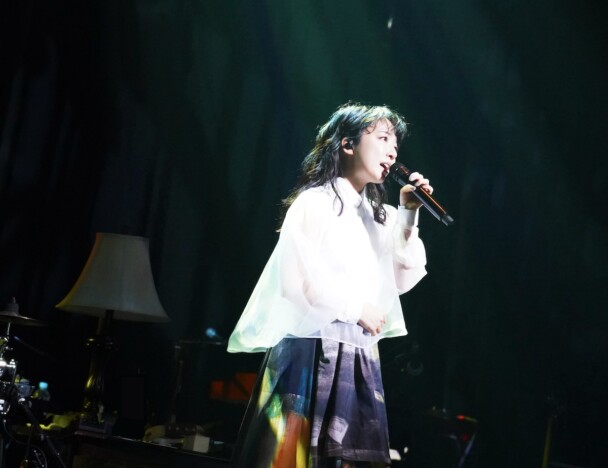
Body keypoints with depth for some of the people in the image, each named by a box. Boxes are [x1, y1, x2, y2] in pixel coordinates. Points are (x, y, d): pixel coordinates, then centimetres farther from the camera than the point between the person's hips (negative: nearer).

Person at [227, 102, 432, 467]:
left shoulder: (375, 215, 17)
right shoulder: (314, 202, -6)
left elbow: (402, 280, 15)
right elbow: (296, 279, -15)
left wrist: (408, 216, 7)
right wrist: (356, 309, -6)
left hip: (359, 360, 7)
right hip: (314, 353, -7)